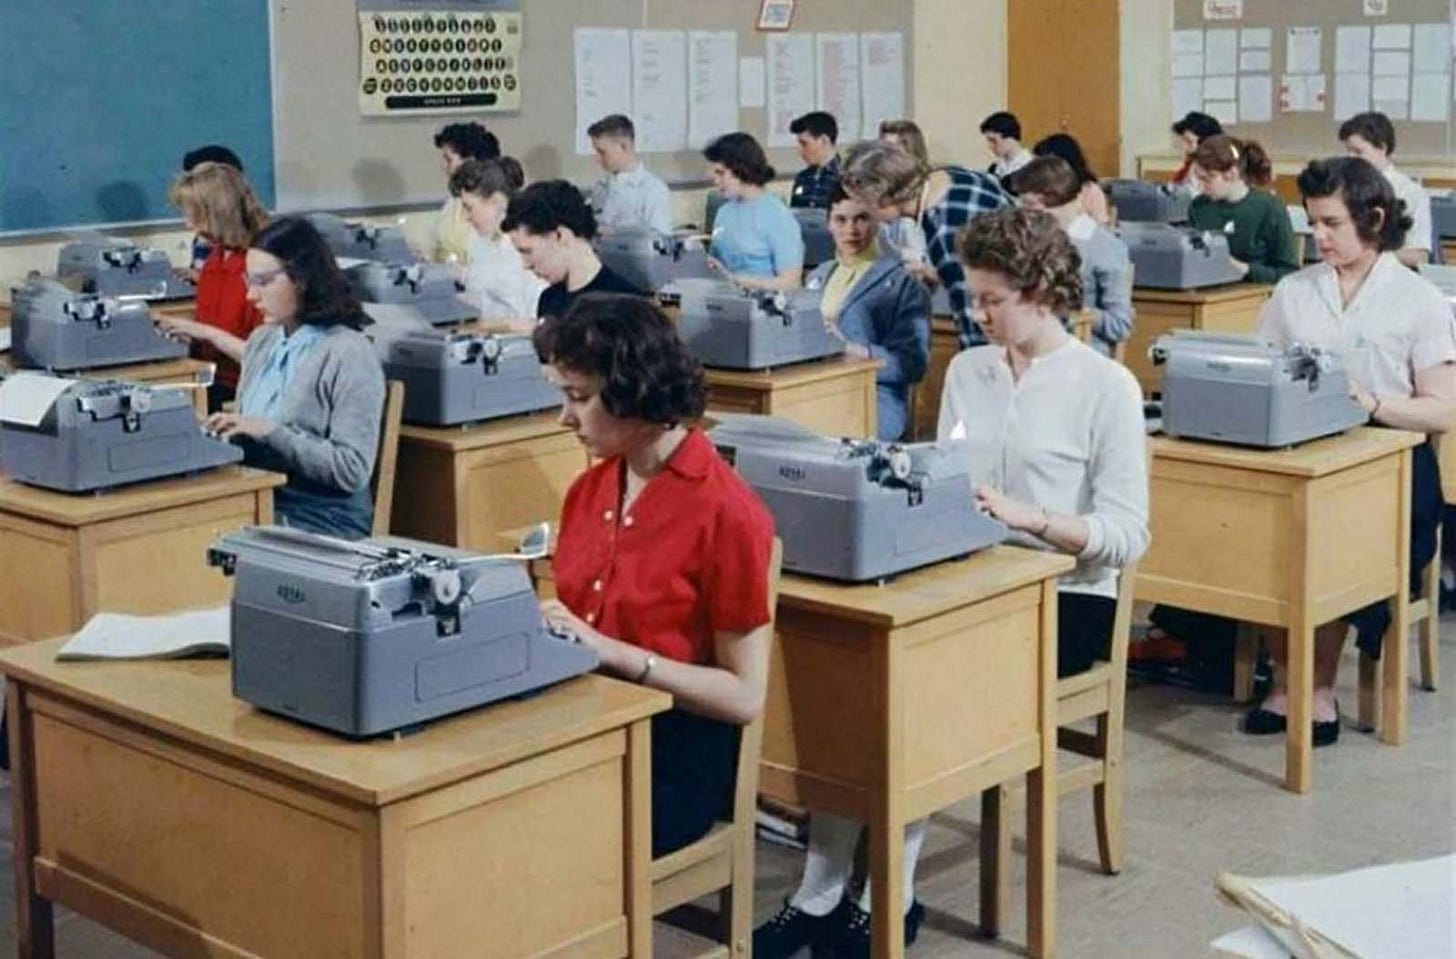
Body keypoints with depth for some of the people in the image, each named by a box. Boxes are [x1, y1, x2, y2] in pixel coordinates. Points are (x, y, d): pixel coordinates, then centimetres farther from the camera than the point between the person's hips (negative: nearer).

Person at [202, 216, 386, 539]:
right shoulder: (262, 340, 13)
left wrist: (271, 433, -19)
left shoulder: (350, 353, -9)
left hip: (320, 522, -6)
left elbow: (352, 470, -15)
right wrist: (225, 429, -2)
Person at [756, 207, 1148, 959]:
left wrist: (1028, 517, -24)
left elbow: (1128, 533, -11)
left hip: (1064, 599, -5)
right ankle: (820, 896, -18)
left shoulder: (1106, 386, -6)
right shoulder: (966, 371, 11)